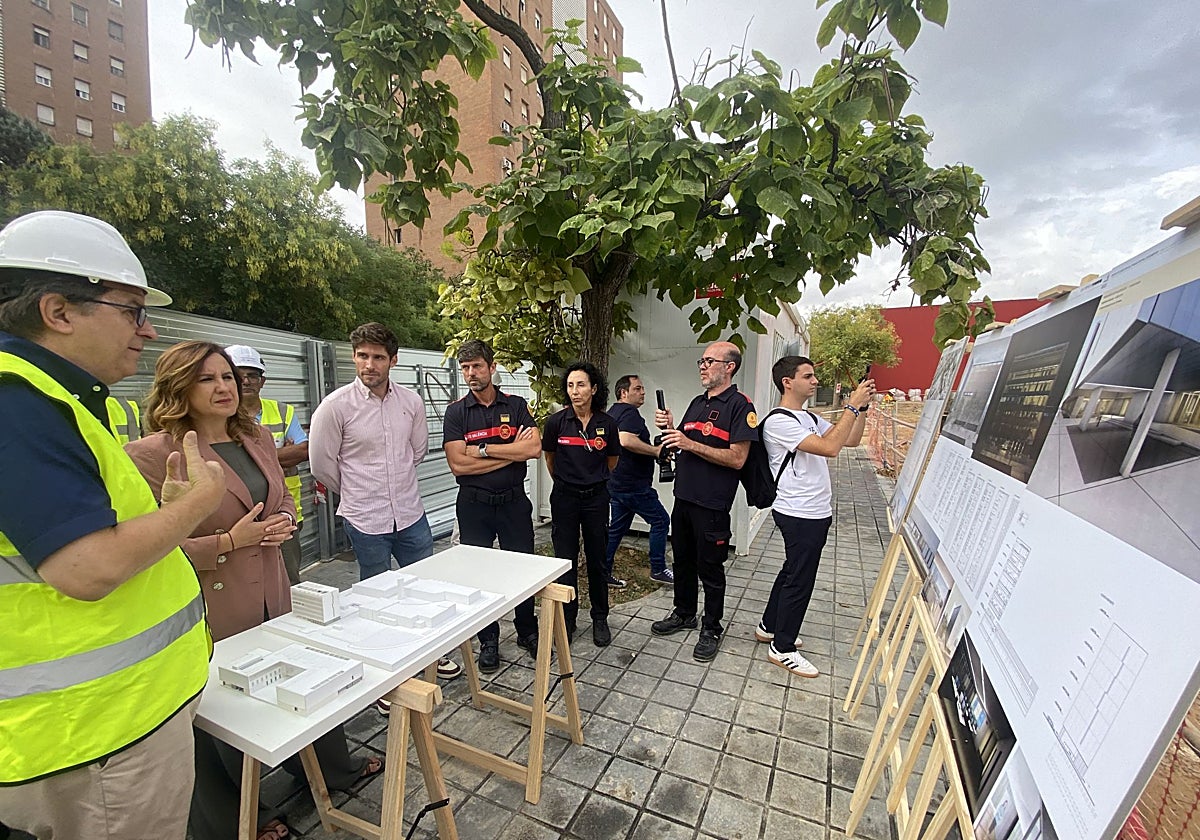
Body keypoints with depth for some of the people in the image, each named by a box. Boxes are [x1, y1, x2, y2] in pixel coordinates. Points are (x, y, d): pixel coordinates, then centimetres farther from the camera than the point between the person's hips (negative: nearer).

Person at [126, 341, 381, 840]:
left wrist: (284, 522, -5)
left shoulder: (257, 440, 5)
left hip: (273, 598, 6)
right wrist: (230, 541, -23)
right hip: (211, 615, -6)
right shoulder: (154, 453, -16)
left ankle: (333, 768, 47)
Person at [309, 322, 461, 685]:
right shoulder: (336, 405, -12)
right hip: (365, 521, -3)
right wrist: (357, 494, 9)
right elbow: (322, 465, -3)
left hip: (411, 514, 4)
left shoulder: (411, 401, -2)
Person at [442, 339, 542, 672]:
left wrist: (483, 450, -15)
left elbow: (534, 448, -14)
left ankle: (527, 632, 34)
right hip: (474, 504, -1)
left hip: (514, 501, 1)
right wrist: (512, 452, -13)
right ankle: (488, 641, 30)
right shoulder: (456, 411, -3)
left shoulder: (516, 405, 1)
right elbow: (458, 464, -14)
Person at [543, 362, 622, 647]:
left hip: (596, 497, 1)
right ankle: (567, 620, 25)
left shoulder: (607, 423, -6)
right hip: (564, 497, 0)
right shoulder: (556, 421, -8)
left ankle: (600, 619, 28)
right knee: (565, 560, 7)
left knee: (597, 559, 11)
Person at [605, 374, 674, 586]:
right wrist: (657, 451, -24)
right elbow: (626, 440, -32)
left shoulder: (612, 412, 17)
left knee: (617, 528, 14)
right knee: (661, 520, 4)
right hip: (633, 485, -10)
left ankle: (604, 572, 19)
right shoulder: (629, 412, -15)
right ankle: (658, 569, 12)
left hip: (616, 483, 10)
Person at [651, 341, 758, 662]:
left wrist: (690, 443, -23)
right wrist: (669, 428, -4)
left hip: (712, 503, -7)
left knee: (710, 568, 7)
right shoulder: (697, 403, 12)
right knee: (682, 560, 19)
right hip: (683, 497, 8)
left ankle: (711, 629, 25)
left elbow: (737, 458, -20)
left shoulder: (740, 405, -12)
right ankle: (684, 614, 38)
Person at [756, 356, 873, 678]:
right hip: (799, 514, -10)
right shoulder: (778, 422, -18)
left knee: (792, 572, 19)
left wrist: (863, 407, 0)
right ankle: (782, 648, 16)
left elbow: (851, 440, 12)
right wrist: (852, 405, -22)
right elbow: (829, 447, -26)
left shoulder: (809, 418, 14)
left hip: (816, 512, 10)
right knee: (800, 579, 0)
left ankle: (769, 627, 35)